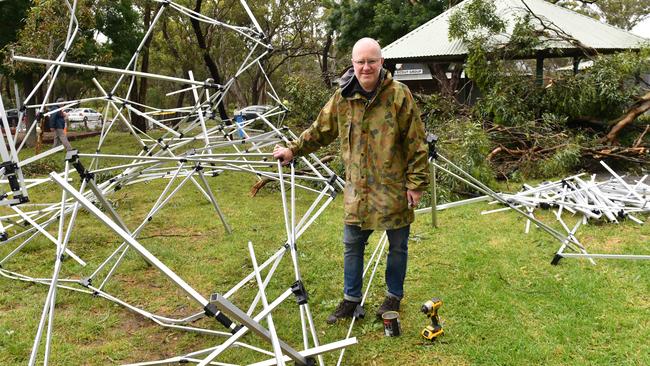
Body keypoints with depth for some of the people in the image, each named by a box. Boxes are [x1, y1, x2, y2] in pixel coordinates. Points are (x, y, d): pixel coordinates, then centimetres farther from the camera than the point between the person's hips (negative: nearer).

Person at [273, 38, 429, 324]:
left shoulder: (399, 95, -13)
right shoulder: (342, 97, -1)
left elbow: (416, 143, -10)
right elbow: (320, 130, 13)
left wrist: (416, 182, -11)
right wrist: (293, 150, 7)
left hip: (394, 189, -3)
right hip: (357, 189, 3)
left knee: (397, 246, 14)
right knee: (352, 245, 12)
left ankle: (394, 296, 35)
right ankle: (351, 299, 30)